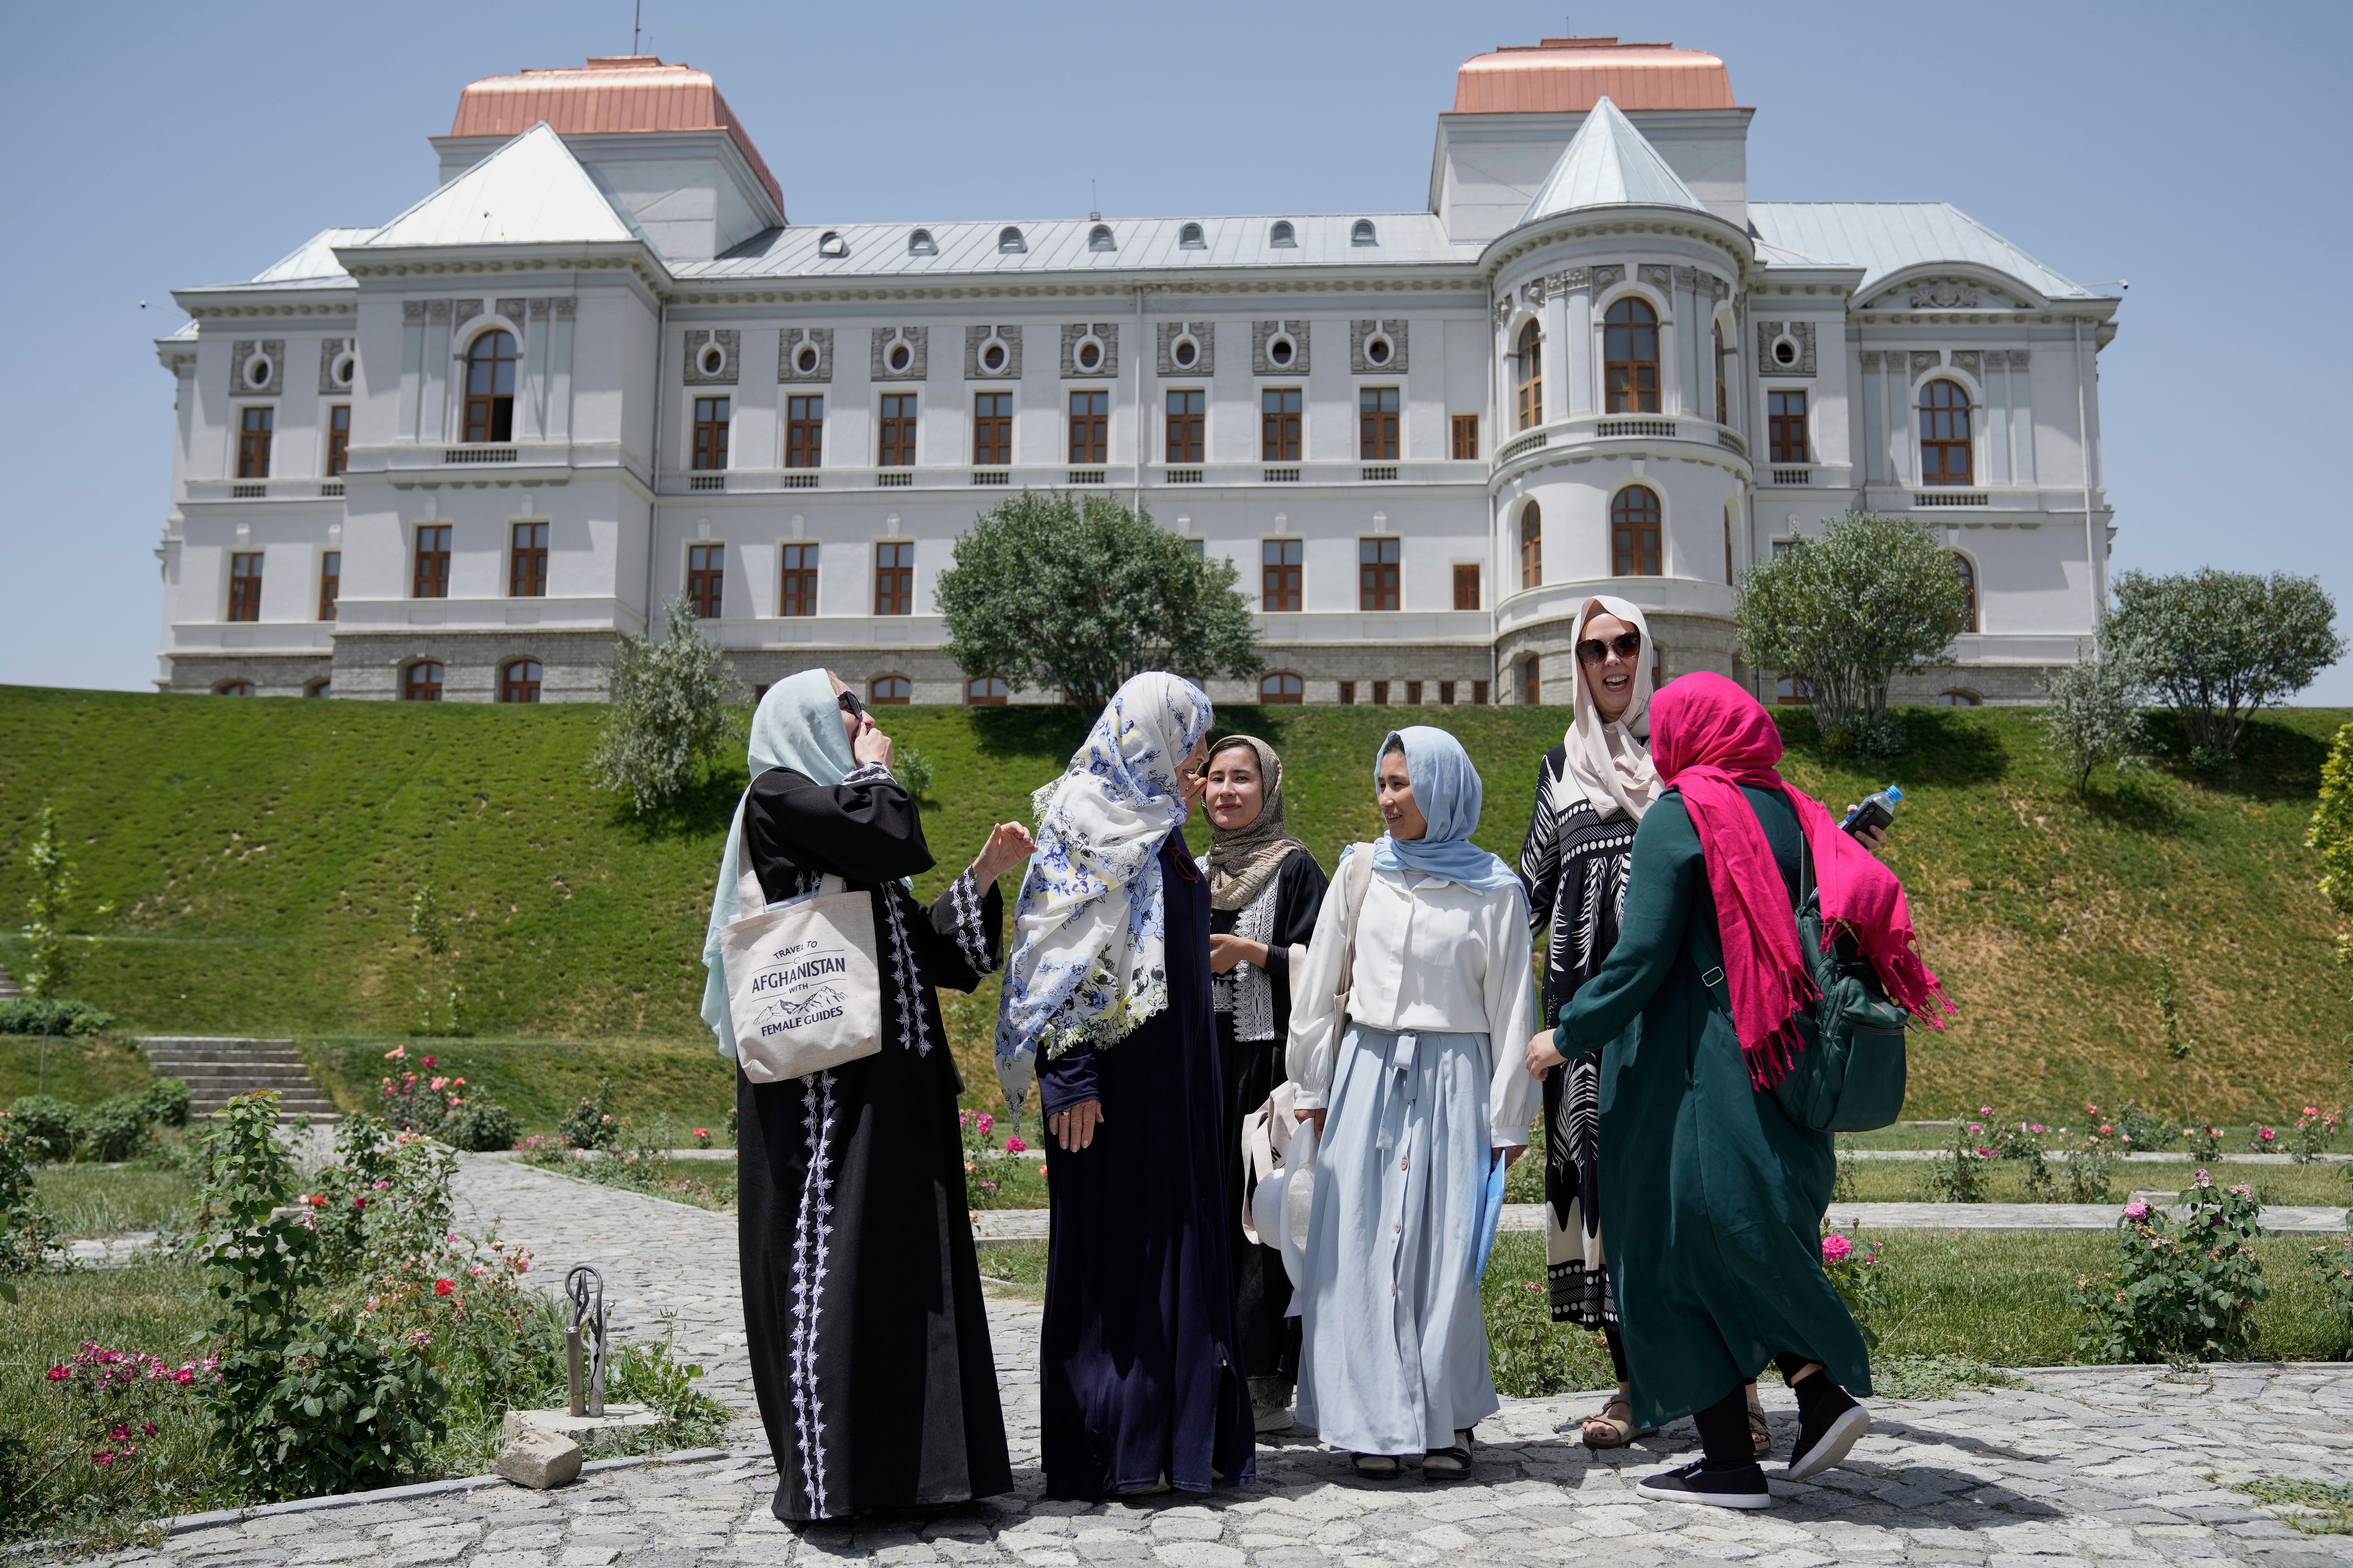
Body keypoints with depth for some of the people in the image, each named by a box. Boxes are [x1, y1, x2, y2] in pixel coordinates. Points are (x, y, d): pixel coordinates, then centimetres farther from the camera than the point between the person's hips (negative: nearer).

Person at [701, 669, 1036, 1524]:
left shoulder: (841, 822, 24)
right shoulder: (776, 797, -2)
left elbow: (926, 945, 21)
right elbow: (897, 844, -19)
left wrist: (985, 873, 13)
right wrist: (876, 770, -1)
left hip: (890, 1078, 9)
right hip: (825, 1074, -9)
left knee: (902, 1261, 8)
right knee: (833, 1256, -8)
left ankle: (893, 1465, 14)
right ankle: (824, 1474, -2)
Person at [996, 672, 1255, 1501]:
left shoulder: (1155, 823, 15)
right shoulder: (1087, 819, -11)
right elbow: (1061, 951, -17)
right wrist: (1068, 1073, -22)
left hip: (1174, 1069, 9)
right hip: (1112, 1068, -9)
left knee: (1178, 1238, 11)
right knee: (1112, 1242, -2)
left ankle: (1178, 1432, 20)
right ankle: (1107, 1450, 7)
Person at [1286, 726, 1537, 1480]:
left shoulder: (1494, 891, -1)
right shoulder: (1360, 872, 6)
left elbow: (1511, 1011, 1)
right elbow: (1318, 989, 10)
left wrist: (1508, 1121, 1)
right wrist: (1315, 1091, 10)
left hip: (1452, 1080, -2)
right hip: (1368, 1076, 2)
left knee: (1447, 1252, 0)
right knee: (1362, 1247, 0)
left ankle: (1447, 1421, 14)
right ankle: (1376, 1423, 10)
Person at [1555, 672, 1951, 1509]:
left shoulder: (1677, 819, -10)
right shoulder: (1789, 810, 9)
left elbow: (1641, 957, -16)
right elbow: (1867, 893, 4)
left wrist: (1567, 1034, -7)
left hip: (1689, 1071, -7)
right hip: (1775, 1066, 7)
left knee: (1679, 1244, 3)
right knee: (1753, 1235, 21)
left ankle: (1732, 1462, 8)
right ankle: (1823, 1389, 5)